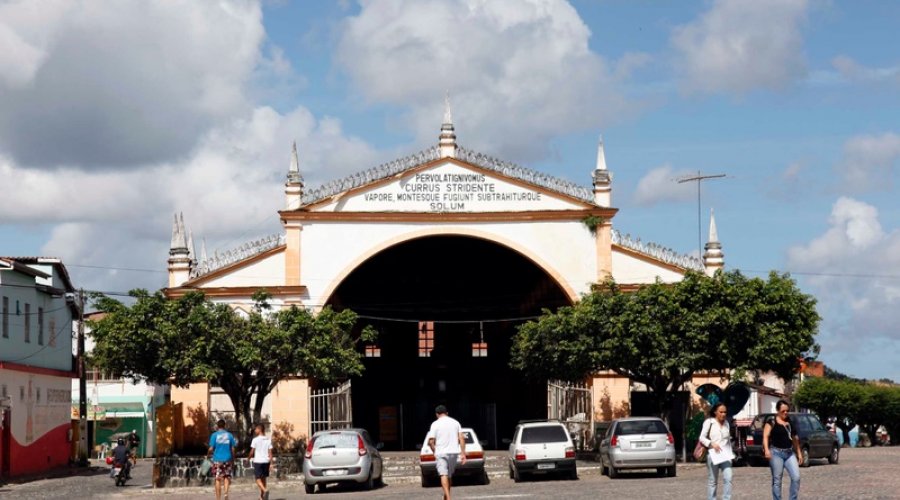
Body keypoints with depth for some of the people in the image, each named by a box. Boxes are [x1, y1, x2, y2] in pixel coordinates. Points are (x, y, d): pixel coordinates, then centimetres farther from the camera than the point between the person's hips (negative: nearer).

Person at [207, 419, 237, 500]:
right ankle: (226, 492, -11)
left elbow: (211, 449, -7)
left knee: (218, 479, 4)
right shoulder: (229, 435, 3)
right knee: (227, 477, 13)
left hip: (217, 460, -2)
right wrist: (233, 460, 13)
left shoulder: (214, 435, -4)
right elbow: (232, 449, 4)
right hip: (227, 459, 2)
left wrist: (208, 455, 13)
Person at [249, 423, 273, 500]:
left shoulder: (255, 440, -8)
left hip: (258, 461, -5)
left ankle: (265, 490, -30)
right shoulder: (268, 440, 4)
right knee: (263, 479, 15)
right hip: (266, 461, 5)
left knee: (258, 479, -3)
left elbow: (252, 451, -5)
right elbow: (270, 452, 2)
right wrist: (271, 463, 5)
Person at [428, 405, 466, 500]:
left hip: (441, 453, -4)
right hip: (453, 453, 5)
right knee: (449, 476, 17)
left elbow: (431, 441, -9)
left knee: (443, 475, -10)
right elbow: (462, 438, 2)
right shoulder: (455, 422, 9)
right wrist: (463, 453, 1)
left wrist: (434, 452, 8)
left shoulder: (435, 424, -3)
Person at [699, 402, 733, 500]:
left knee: (728, 478, -13)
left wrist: (730, 454, 18)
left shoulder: (726, 423, 14)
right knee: (712, 481, 2)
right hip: (713, 454, -3)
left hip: (725, 455, 3)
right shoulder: (709, 422, -1)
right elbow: (702, 438, -2)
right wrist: (712, 444, -17)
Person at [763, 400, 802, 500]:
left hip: (789, 453, 5)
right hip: (776, 453, -5)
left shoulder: (790, 421, 14)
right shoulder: (772, 422, -3)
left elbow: (795, 438, 21)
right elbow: (765, 436, -12)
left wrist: (799, 452, 20)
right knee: (777, 480, 0)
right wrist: (766, 449, -27)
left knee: (796, 477, -5)